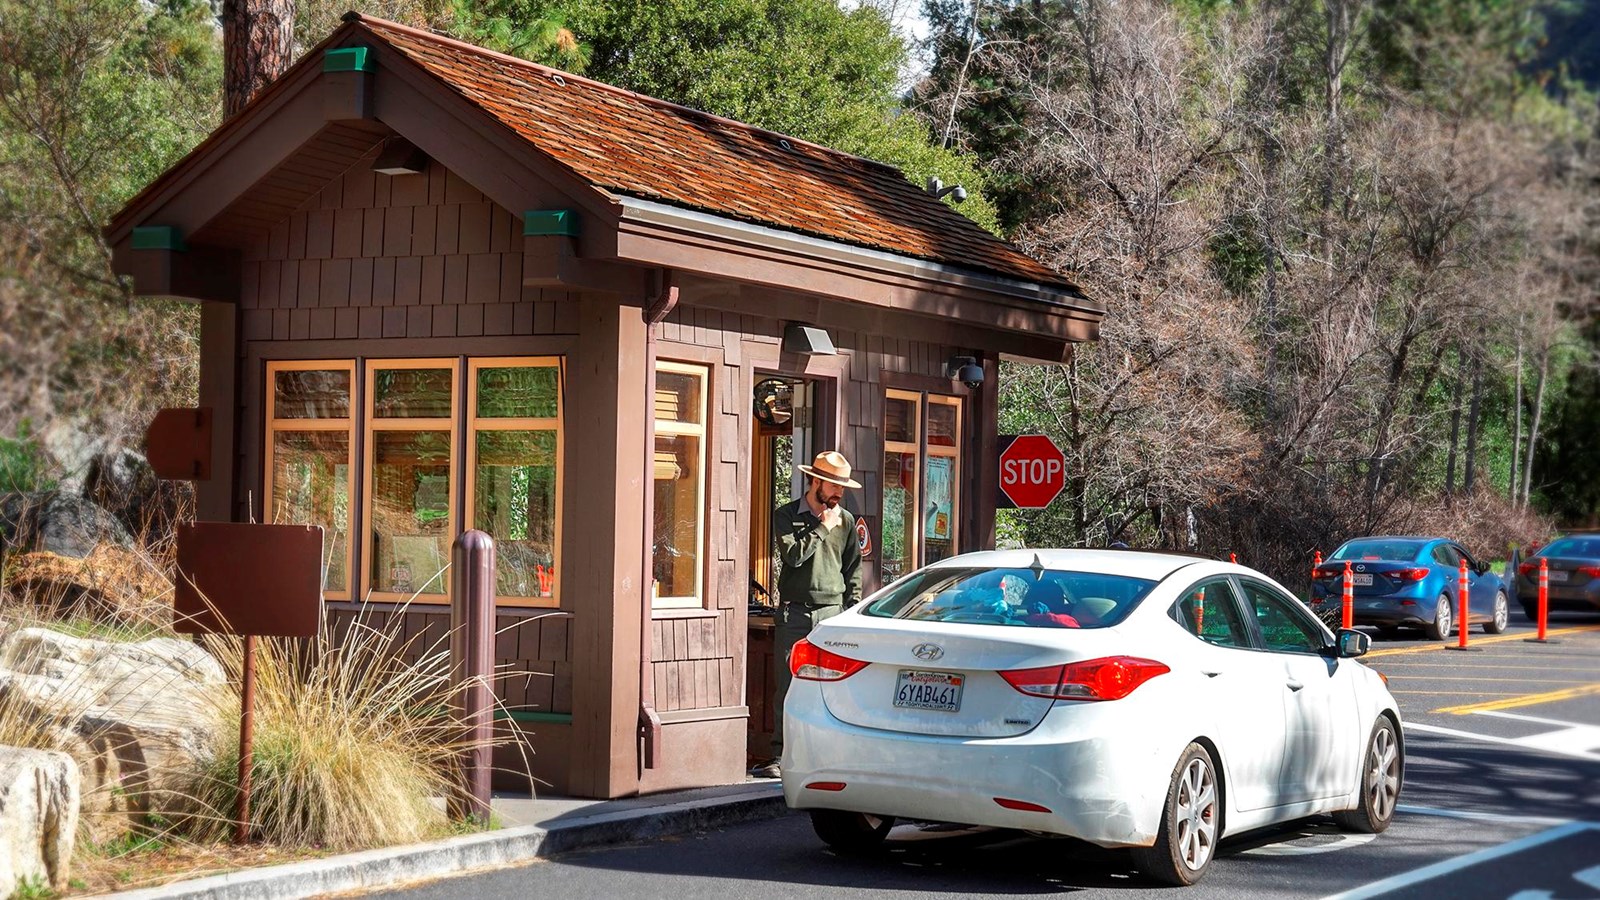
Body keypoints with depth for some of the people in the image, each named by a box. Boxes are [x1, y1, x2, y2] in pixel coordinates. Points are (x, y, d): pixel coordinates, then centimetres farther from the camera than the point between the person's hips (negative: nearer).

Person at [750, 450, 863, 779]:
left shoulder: (846, 520, 13)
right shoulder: (786, 516, 4)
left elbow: (854, 570, 17)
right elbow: (793, 555, -13)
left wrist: (852, 611, 9)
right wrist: (823, 527, -7)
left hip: (833, 613, 2)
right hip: (794, 613, -2)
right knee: (787, 687, -5)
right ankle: (781, 757, -2)